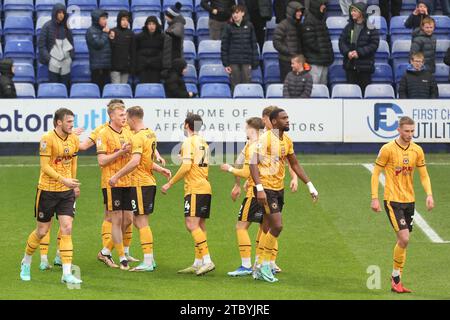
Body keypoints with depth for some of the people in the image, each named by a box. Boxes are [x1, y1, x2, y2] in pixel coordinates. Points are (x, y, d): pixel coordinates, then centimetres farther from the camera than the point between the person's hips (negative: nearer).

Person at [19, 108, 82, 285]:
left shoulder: (74, 139, 4)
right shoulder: (47, 139, -15)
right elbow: (45, 166, -18)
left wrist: (74, 183, 22)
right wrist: (63, 180, -26)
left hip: (67, 191, 4)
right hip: (47, 190, -4)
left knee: (66, 228, -7)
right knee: (42, 231, 6)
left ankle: (67, 273, -9)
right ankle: (26, 262, 32)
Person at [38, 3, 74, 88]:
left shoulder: (66, 26, 9)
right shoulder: (48, 26, -3)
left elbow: (71, 42, 19)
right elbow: (41, 43, -3)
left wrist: (72, 55, 9)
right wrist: (47, 57, -10)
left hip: (66, 61, 4)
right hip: (53, 61, -3)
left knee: (65, 86, 4)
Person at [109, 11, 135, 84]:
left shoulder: (130, 34, 6)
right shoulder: (112, 32, -3)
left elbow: (132, 52, 9)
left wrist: (132, 67, 5)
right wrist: (111, 39, -22)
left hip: (126, 67, 3)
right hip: (115, 67, -3)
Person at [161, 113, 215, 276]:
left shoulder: (189, 142, -7)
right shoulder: (203, 143, 19)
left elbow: (186, 166, -17)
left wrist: (170, 183, -12)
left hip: (195, 189, -9)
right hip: (205, 187, 9)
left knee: (192, 224, -13)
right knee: (200, 226, 10)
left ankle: (207, 260, -23)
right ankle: (198, 264, 13)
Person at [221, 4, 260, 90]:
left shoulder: (249, 26, 4)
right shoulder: (229, 27, 0)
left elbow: (254, 44, 7)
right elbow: (224, 46, 1)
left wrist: (255, 62, 4)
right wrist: (225, 64, -3)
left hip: (246, 62, 1)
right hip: (233, 62, -1)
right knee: (235, 86, 2)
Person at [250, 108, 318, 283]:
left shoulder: (287, 140, 11)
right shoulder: (265, 139, -14)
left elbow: (295, 165, 21)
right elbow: (253, 163, -19)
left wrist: (310, 185, 16)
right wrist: (259, 188, -28)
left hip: (279, 189, 8)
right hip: (266, 189, -8)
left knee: (271, 228, 9)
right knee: (277, 225, -14)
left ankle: (260, 268, 17)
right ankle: (265, 265, -2)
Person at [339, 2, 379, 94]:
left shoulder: (370, 27, -6)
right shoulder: (349, 27, 9)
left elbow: (374, 44, -11)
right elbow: (341, 41, 6)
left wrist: (359, 52, -18)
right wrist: (347, 52, -13)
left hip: (365, 66, -4)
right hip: (350, 65, 4)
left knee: (364, 89, 0)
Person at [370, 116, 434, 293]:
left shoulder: (417, 150, 4)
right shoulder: (387, 149, -10)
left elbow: (424, 175, 9)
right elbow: (375, 173, -4)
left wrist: (429, 194, -6)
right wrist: (374, 198, -10)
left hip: (409, 200, 5)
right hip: (392, 200, -5)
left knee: (403, 241, 8)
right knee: (404, 239, -15)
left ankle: (396, 281, 18)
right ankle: (396, 276, 2)